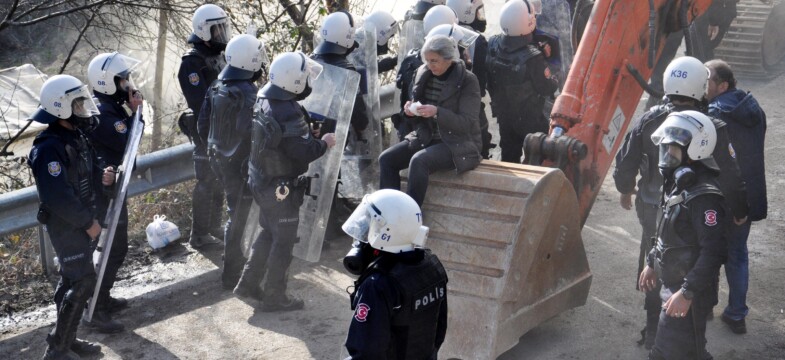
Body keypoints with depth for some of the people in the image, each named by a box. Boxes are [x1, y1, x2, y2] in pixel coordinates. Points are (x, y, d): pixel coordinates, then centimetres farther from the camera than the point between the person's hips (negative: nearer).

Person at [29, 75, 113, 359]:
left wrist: (102, 177, -3)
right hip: (65, 225, -9)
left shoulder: (77, 136, 6)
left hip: (82, 221, 9)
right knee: (83, 282, -8)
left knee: (72, 280, 16)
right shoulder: (49, 148, -24)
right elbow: (58, 196, -29)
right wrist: (87, 222, -20)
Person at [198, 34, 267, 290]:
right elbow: (251, 132, -28)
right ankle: (231, 274, 14)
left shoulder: (216, 87, 2)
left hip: (219, 160, 8)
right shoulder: (248, 93, -24)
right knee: (238, 216, 4)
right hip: (240, 164, -8)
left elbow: (203, 124, 10)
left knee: (236, 211, 25)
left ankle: (235, 259, 42)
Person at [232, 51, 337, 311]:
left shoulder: (264, 99, 0)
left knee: (269, 232, 24)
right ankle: (274, 297, 17)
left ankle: (248, 283, 30)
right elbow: (303, 152, -27)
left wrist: (309, 130, 6)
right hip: (281, 189, -9)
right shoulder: (288, 114, -29)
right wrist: (324, 143, -10)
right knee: (283, 241, 6)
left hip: (261, 180, 9)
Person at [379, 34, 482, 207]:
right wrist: (412, 110, -8)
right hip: (426, 138, 7)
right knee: (386, 159, -13)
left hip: (458, 145, -7)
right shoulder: (423, 73, 5)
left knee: (418, 161, -33)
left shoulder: (467, 81, -12)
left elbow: (467, 123, -17)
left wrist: (437, 112, -30)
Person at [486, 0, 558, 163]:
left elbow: (488, 78, -1)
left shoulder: (492, 45, -14)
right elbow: (547, 88, -19)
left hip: (503, 114, 6)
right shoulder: (532, 57, -31)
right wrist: (554, 81, 1)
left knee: (509, 156, 21)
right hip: (530, 118, -6)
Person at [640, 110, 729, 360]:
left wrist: (687, 293, -29)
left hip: (690, 292, -10)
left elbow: (714, 252, -28)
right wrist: (652, 263, 25)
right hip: (673, 283, 10)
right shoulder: (679, 183, 8)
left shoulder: (704, 196, -24)